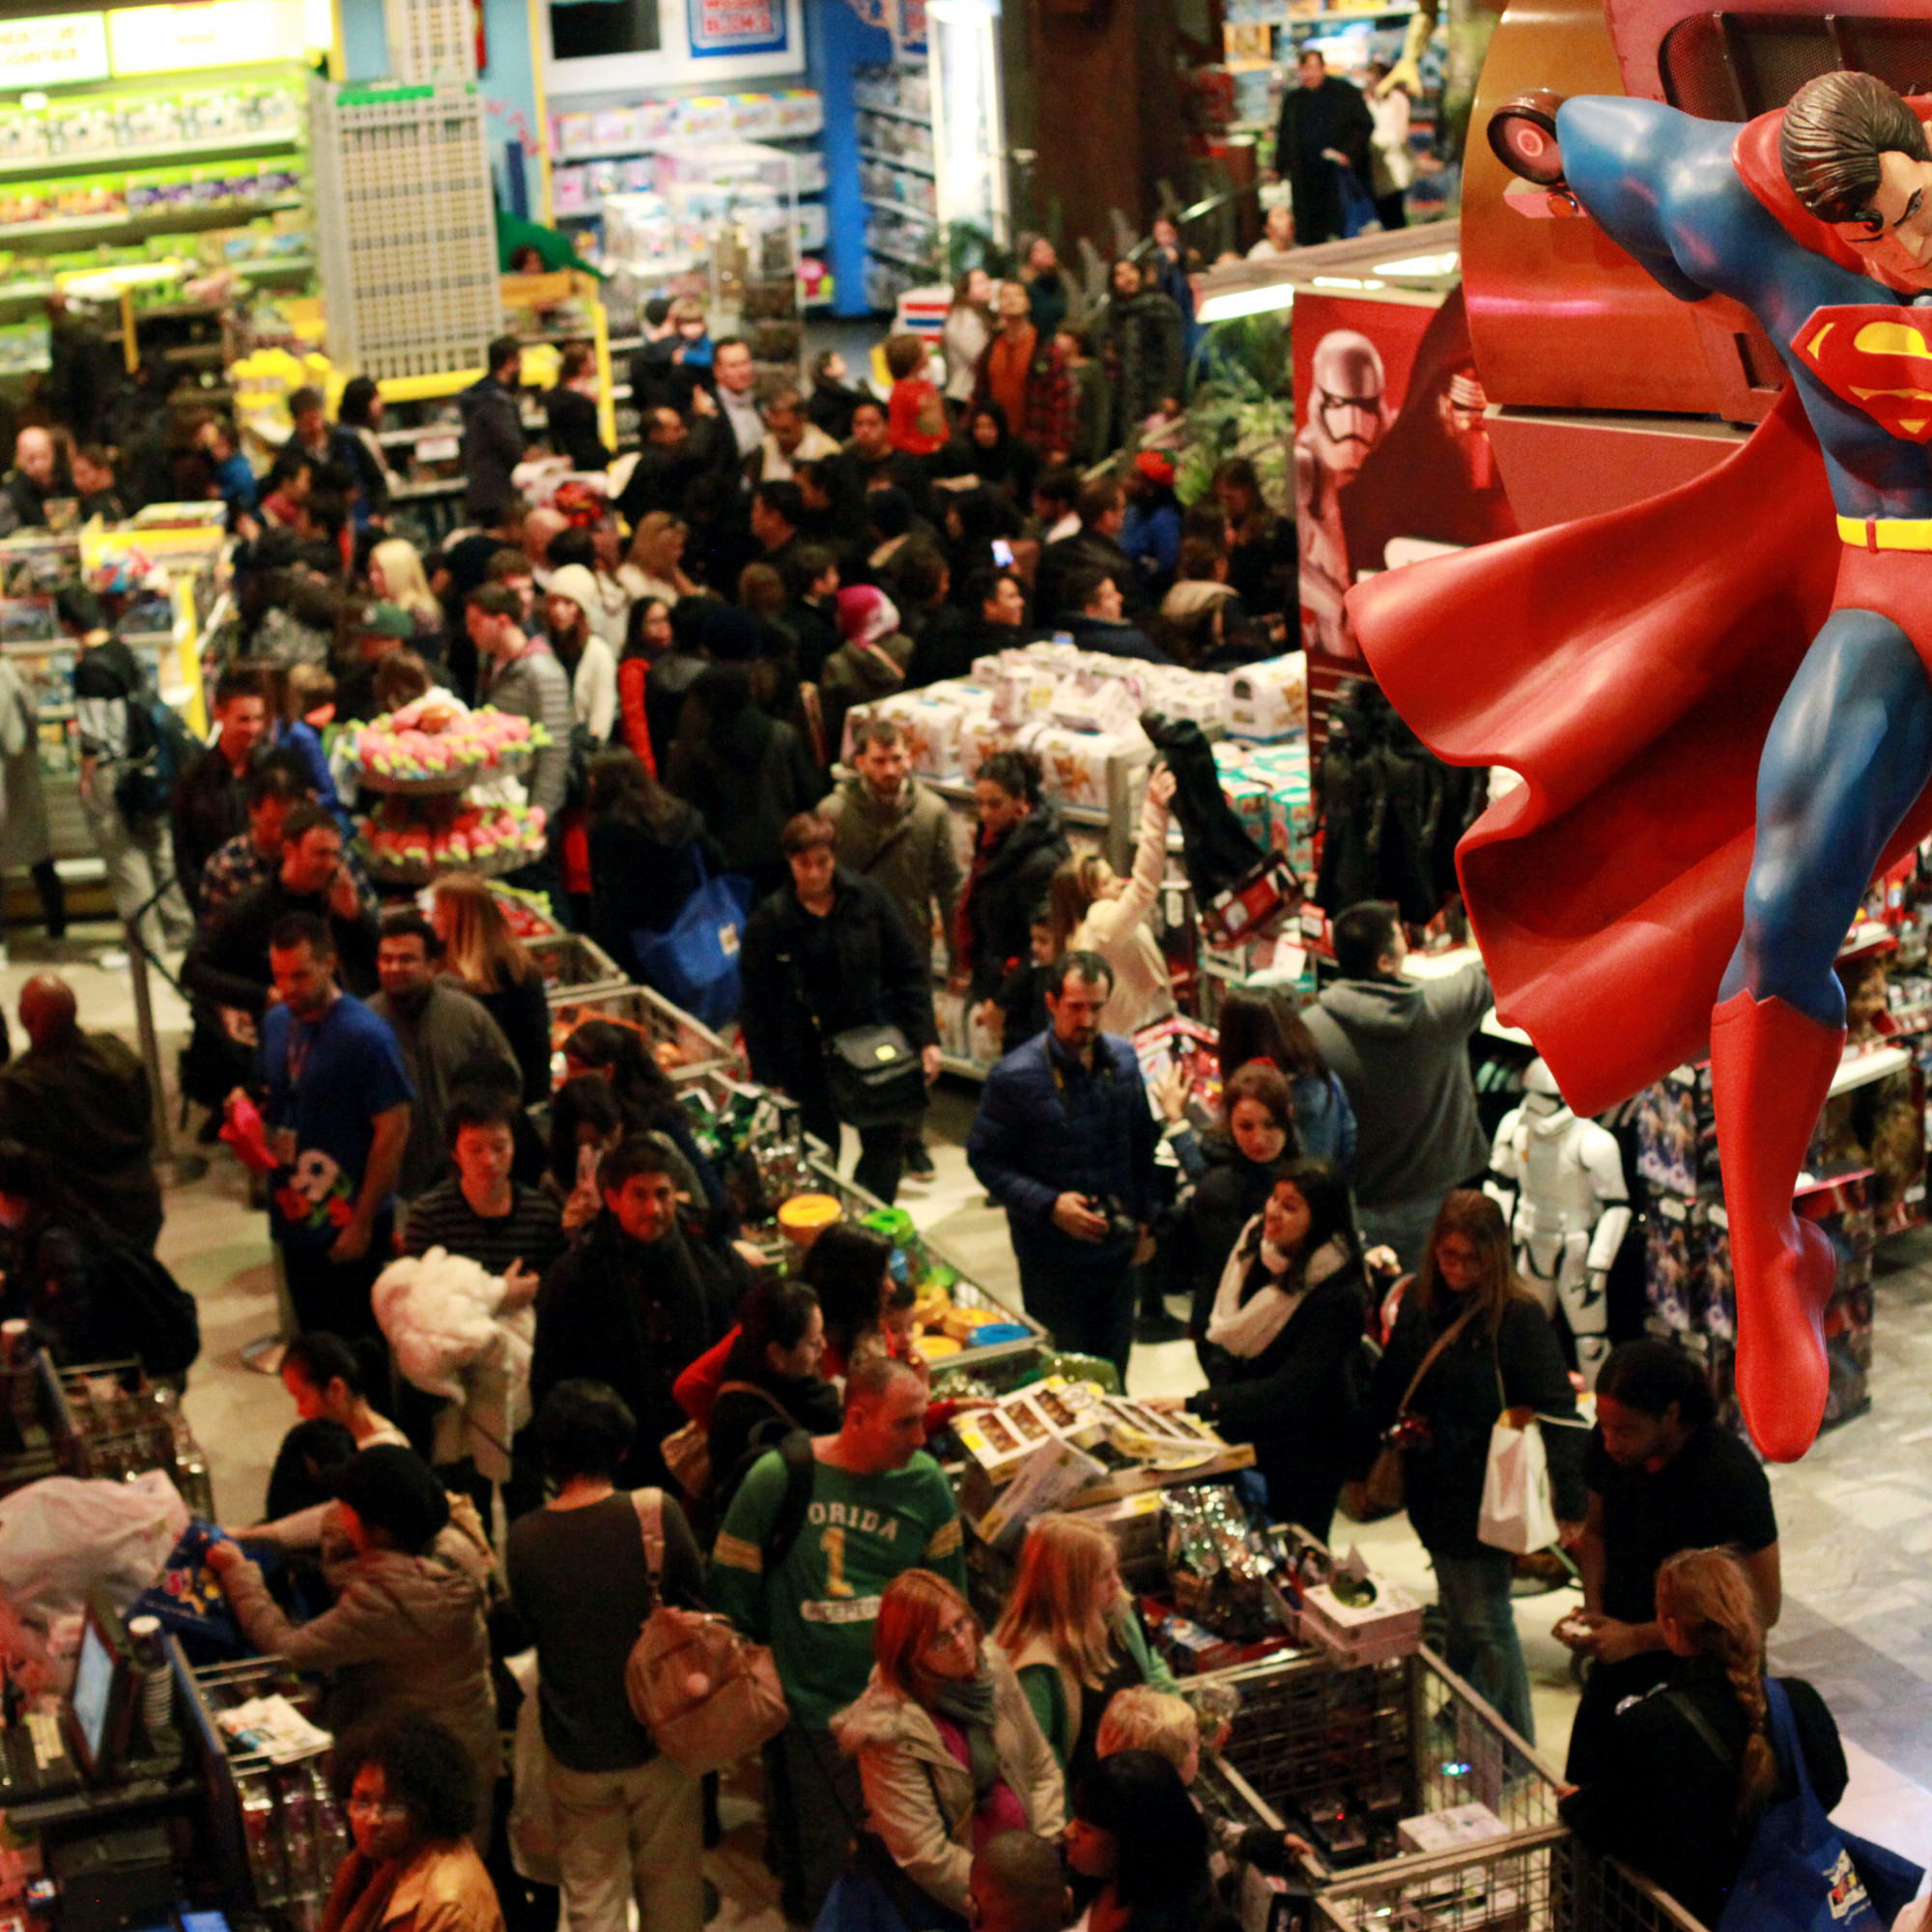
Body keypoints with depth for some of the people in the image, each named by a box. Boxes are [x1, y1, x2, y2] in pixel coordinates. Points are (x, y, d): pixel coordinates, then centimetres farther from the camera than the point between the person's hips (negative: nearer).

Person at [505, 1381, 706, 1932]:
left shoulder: (523, 1539, -14)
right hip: (658, 1739, -1)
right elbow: (697, 1602, -5)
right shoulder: (659, 1514, -18)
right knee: (669, 1887, 17)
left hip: (575, 1748, 1)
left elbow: (530, 1624, 0)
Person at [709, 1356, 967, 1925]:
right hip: (808, 1708, -2)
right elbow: (731, 1589, -1)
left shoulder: (925, 1482, -2)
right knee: (819, 1871, 8)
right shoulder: (778, 1478, -10)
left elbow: (949, 1595, 9)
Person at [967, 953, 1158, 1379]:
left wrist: (1142, 1216, 13)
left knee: (1113, 1369, 16)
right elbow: (985, 1158, -12)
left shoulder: (1123, 1057, 1)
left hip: (1116, 1248, 5)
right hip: (1052, 1259, -5)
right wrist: (1049, 1205, -21)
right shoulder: (1014, 1077, -16)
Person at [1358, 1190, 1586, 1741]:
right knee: (1456, 1614, 20)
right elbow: (1388, 1386, 13)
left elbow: (1557, 1411, -19)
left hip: (1485, 1495, -6)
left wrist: (1571, 1502, -25)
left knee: (1485, 1623, -1)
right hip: (1434, 1488, 6)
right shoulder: (1419, 1300, 1)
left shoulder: (1519, 1317, -17)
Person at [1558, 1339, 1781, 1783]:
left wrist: (1638, 1638, -21)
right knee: (1582, 1797, 9)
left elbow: (1763, 1607, -20)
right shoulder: (1607, 1446, -7)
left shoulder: (1730, 1475, -25)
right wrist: (1593, 1610, -6)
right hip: (1616, 1666, 5)